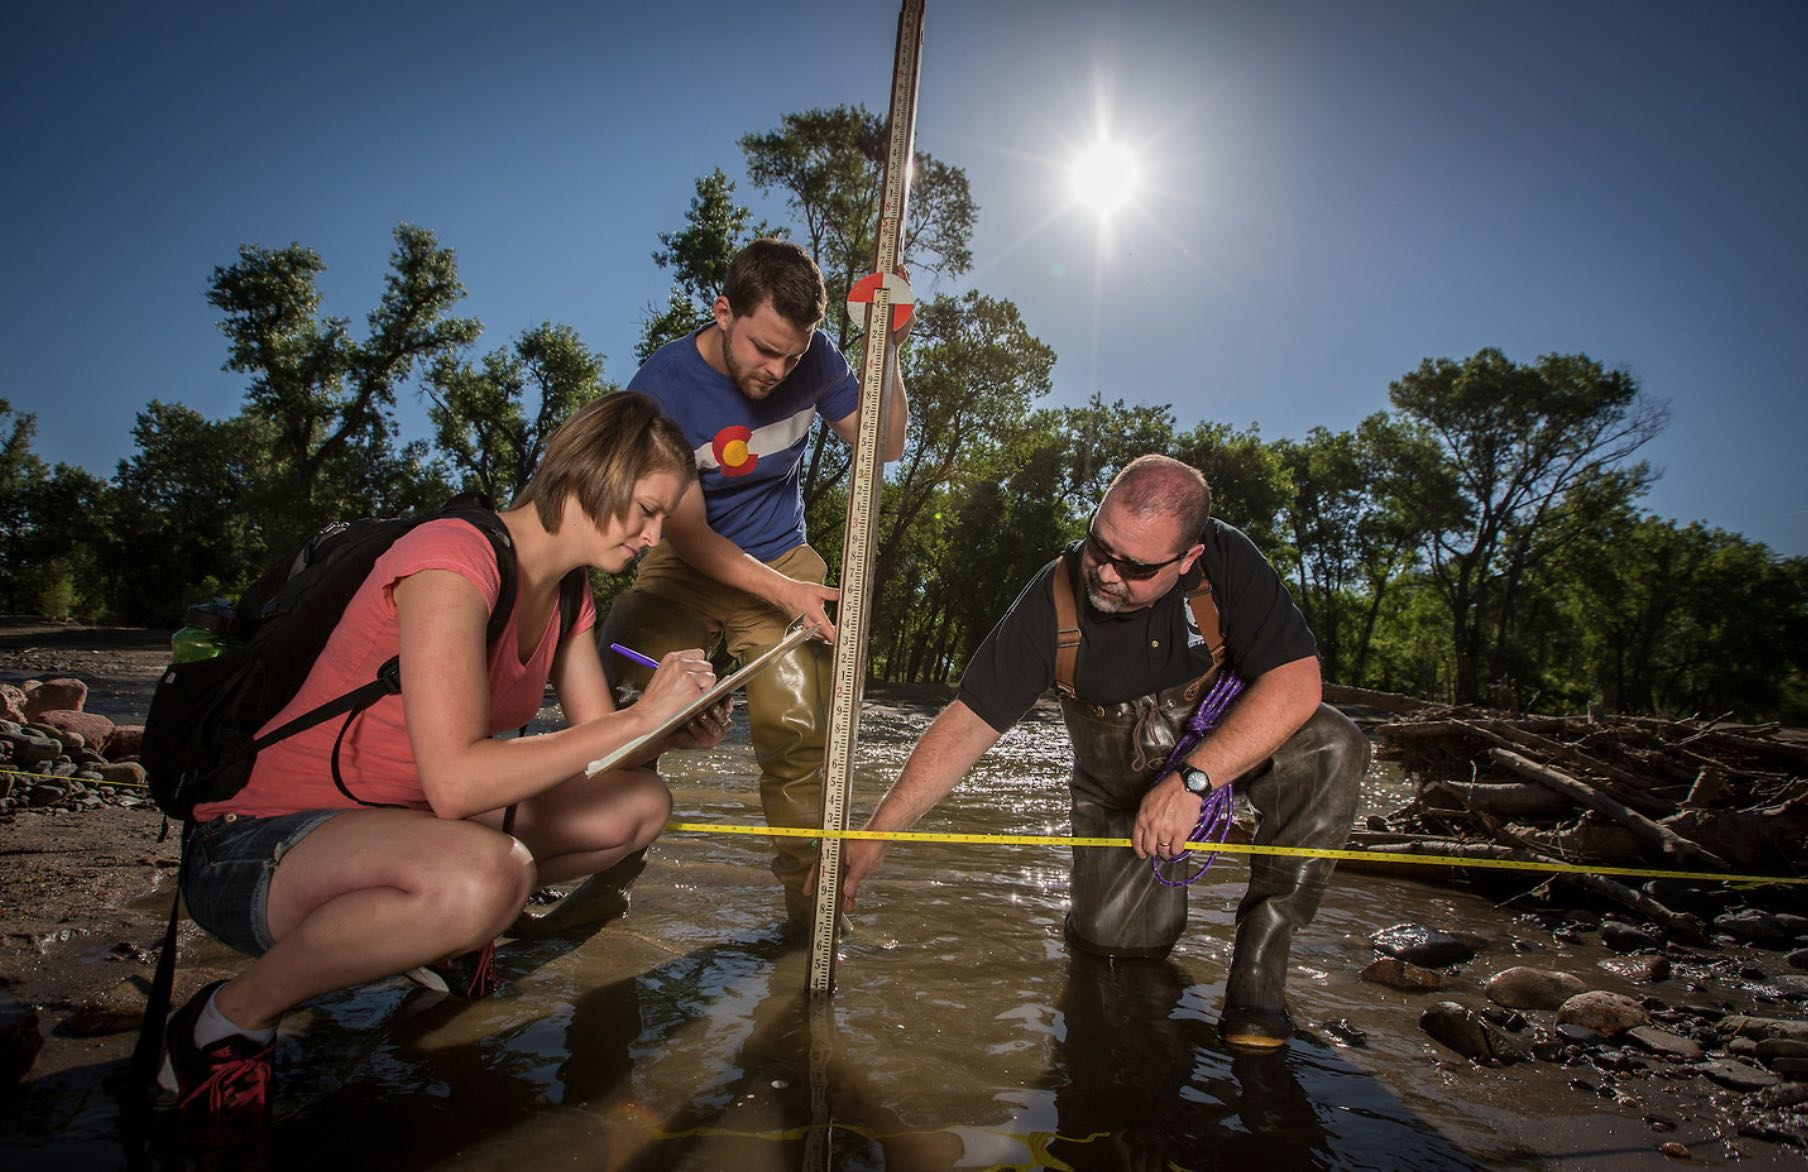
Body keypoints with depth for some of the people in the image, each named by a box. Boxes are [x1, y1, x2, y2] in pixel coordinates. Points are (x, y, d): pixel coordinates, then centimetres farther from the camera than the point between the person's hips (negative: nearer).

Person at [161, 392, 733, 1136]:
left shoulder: (565, 589, 4)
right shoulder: (453, 559, -25)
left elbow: (595, 742, 6)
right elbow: (455, 782, -32)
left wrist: (677, 731, -15)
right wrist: (639, 717, -27)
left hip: (395, 824, 8)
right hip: (249, 847, -8)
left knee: (639, 806, -1)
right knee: (487, 873, -39)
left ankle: (441, 920, 17)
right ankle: (229, 1020, -10)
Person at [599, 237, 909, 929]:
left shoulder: (811, 360, -9)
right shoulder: (662, 388, -20)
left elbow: (885, 448, -2)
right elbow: (688, 531, -18)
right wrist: (783, 591, -30)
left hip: (784, 560, 2)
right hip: (687, 568, -1)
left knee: (793, 732, -14)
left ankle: (807, 894, 1)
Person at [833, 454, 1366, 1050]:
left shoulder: (1226, 560, -24)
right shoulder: (1052, 599, -22)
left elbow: (1296, 681, -28)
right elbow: (968, 722, -21)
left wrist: (1191, 780, -37)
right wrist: (878, 833, -27)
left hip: (1232, 744, 0)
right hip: (1120, 784, 1)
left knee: (1330, 746, -29)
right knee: (1114, 937, -14)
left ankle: (1262, 945, -12)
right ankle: (1165, 863, 22)